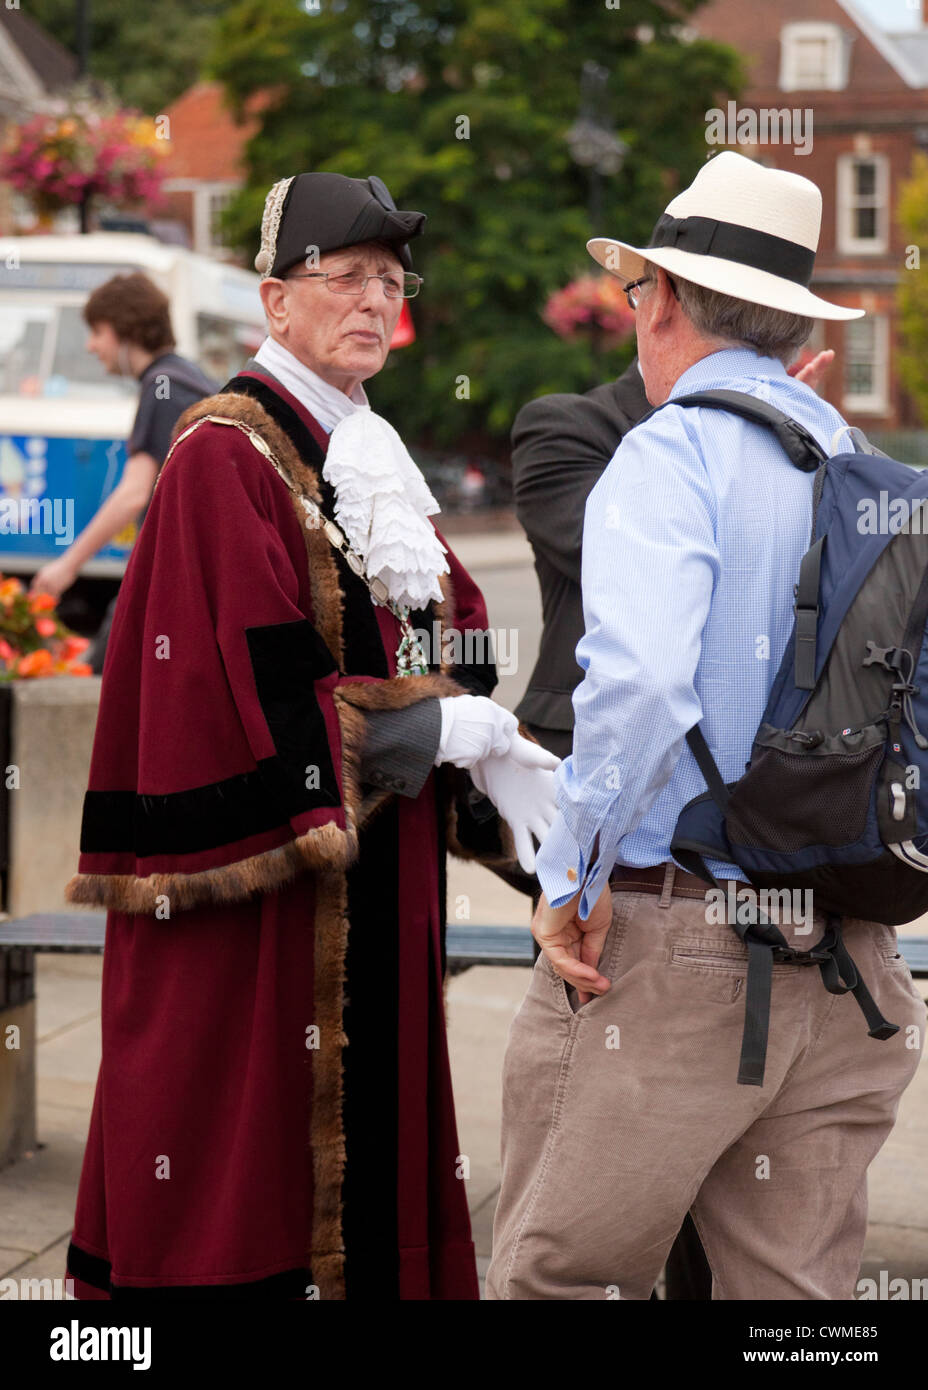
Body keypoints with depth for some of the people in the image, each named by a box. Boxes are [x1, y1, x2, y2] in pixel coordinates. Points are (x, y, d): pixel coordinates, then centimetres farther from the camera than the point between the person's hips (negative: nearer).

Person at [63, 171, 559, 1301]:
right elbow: (271, 708, -18)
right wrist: (455, 729, -13)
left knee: (364, 1150, 12)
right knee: (245, 1172, -3)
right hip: (259, 887, -8)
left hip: (372, 894, 8)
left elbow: (459, 650, 13)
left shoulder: (367, 456, 16)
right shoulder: (225, 456, -12)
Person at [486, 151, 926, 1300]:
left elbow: (639, 680, -26)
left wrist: (572, 875, -15)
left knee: (555, 1280, 5)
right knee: (800, 1294, 12)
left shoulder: (669, 456, -9)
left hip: (664, 955, -6)